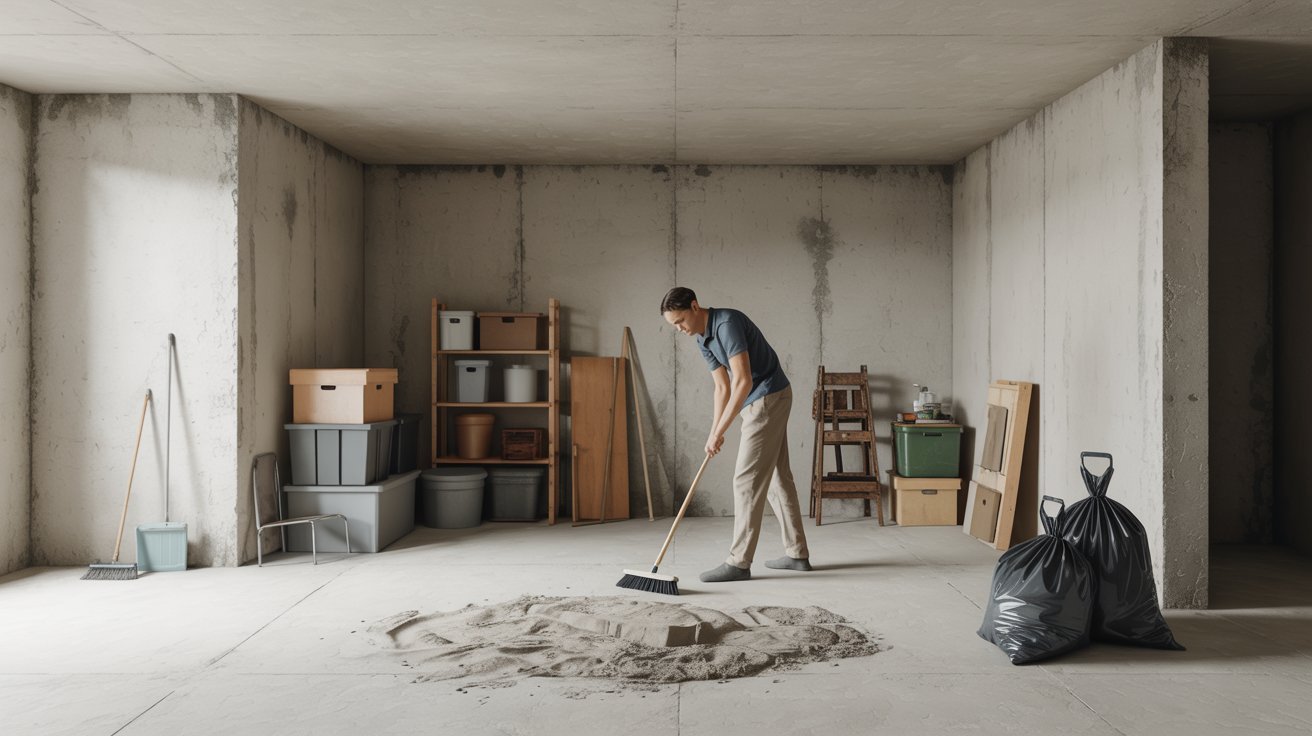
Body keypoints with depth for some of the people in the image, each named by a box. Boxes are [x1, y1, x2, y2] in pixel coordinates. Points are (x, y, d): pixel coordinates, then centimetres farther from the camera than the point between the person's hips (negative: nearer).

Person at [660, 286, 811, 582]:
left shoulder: (727, 323, -22)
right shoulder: (703, 340, 8)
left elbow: (743, 381, -28)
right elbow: (723, 387, 12)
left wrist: (719, 431, -26)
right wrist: (714, 433, 4)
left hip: (768, 399, -10)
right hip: (760, 401, 10)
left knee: (748, 479, -10)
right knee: (777, 476, 12)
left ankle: (739, 561, -7)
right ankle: (797, 553, 19)